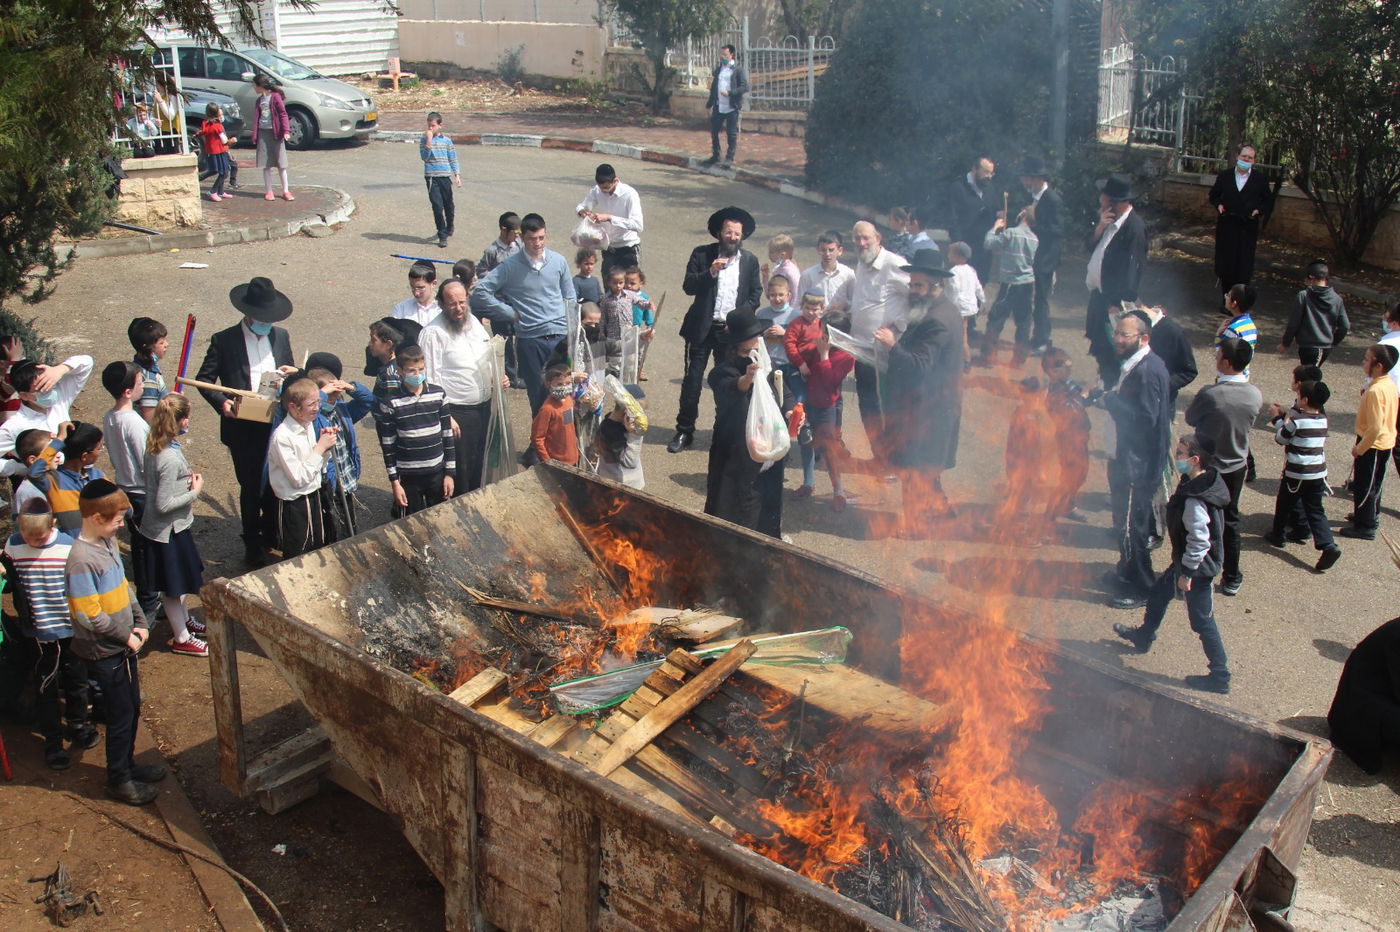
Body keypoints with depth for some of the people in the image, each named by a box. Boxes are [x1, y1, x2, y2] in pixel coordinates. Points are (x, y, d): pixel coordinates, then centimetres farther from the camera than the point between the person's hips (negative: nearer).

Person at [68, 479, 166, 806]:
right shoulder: (82, 560, -26)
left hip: (125, 643, 8)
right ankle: (118, 779, 22)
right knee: (121, 715, 5)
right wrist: (126, 636, -14)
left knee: (133, 708, 20)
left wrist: (140, 623, 3)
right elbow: (88, 616, -24)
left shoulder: (108, 542, 2)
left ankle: (127, 763, 38)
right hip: (104, 651, -8)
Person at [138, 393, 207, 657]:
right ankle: (182, 639, 24)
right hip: (170, 530, -9)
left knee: (178, 583, 27)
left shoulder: (154, 448, -2)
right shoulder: (171, 459, -29)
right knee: (173, 587, 9)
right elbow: (164, 504, -27)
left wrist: (186, 480, 1)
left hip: (156, 527, 9)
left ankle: (184, 620, 46)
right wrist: (195, 491, -17)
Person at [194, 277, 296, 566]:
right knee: (251, 487, 5)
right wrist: (221, 402, -22)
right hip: (242, 429, -4)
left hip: (275, 425, 4)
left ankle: (271, 533, 36)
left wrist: (291, 373, -9)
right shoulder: (223, 341, -7)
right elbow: (204, 378, -4)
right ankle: (252, 545, 20)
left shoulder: (280, 336, 6)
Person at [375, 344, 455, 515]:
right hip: (408, 476, -2)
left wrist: (450, 472, 4)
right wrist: (394, 481, -6)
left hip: (437, 472, 2)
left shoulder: (438, 393, 0)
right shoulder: (390, 401, -9)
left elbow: (447, 434, 5)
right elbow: (387, 445, -5)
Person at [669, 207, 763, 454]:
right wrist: (710, 272, -23)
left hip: (733, 330, 1)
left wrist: (740, 317, -8)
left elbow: (755, 294, 8)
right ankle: (684, 432, 10)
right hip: (702, 328, -1)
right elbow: (688, 286, -7)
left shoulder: (750, 261, 5)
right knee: (692, 380, 1)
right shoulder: (702, 254, -1)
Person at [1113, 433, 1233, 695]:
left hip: (1197, 567, -10)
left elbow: (1199, 541, -30)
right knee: (1159, 592, 28)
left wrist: (1187, 573, -20)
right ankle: (1144, 637, 51)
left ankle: (1220, 676, 13)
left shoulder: (1194, 499, -32)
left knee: (1202, 621, 1)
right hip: (1187, 561, 10)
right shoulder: (1194, 484, -1)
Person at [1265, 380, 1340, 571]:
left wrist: (1277, 418, 10)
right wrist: (1284, 414, 17)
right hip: (1318, 474, 6)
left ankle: (1278, 535, 34)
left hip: (1296, 474, -6)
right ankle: (1328, 546, -6)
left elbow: (1281, 438, -3)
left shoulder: (1296, 420, -17)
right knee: (1315, 511, 8)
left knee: (1284, 505, 17)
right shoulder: (1323, 418, 3)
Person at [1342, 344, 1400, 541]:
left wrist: (1360, 448, -18)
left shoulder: (1375, 391, -29)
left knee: (1364, 486, 5)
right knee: (1373, 483, 25)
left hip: (1372, 445, -9)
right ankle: (1371, 516, 42)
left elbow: (1375, 427, -29)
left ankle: (1365, 526, 16)